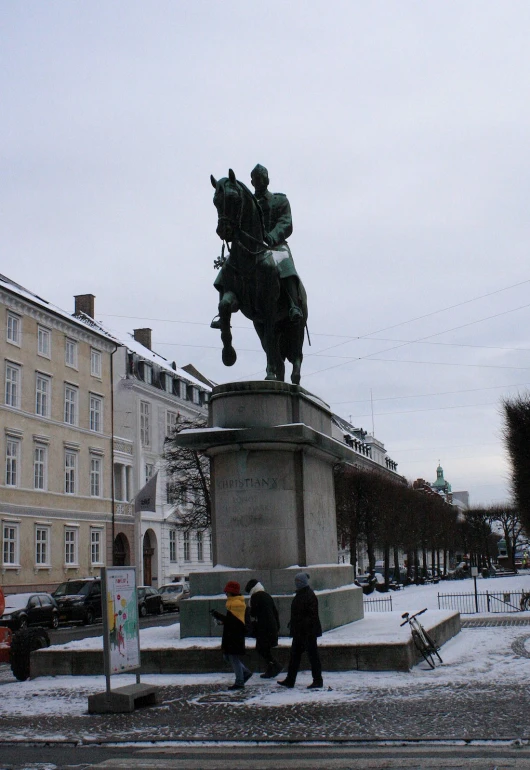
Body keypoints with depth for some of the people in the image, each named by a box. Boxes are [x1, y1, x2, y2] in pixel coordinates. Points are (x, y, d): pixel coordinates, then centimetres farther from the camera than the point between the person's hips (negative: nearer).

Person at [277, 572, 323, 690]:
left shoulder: (309, 596, -16)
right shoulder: (299, 595, 13)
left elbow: (312, 615, -20)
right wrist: (292, 624, 17)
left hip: (308, 632, -10)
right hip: (299, 631, 10)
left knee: (312, 655, -1)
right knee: (294, 654, 12)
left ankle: (318, 680, 8)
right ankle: (290, 680, 19)